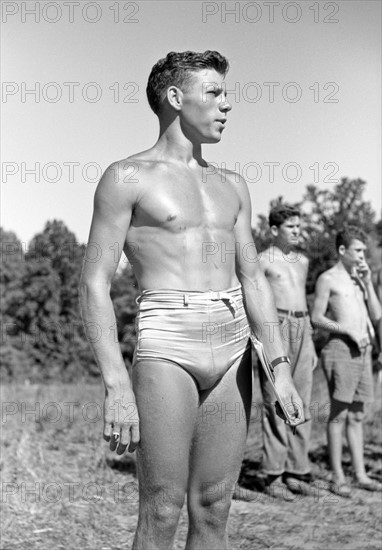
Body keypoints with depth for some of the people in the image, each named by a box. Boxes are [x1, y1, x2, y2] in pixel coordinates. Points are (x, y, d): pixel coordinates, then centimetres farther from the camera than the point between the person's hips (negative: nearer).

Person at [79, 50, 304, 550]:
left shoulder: (232, 185, 17)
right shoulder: (127, 178, -1)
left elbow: (253, 280, 16)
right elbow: (94, 286, -6)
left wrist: (280, 366, 7)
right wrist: (117, 386, -15)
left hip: (234, 350, 6)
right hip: (167, 346, -5)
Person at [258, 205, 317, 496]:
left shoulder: (303, 261, 19)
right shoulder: (263, 260, 1)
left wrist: (311, 343, 19)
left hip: (302, 329, 6)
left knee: (302, 403, 4)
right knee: (275, 403, -6)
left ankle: (297, 471, 10)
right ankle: (273, 474, -1)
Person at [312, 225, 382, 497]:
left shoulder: (360, 278, 18)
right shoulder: (328, 278, -2)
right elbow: (317, 317, -6)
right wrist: (348, 330, -16)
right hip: (341, 349, -6)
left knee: (357, 415, 9)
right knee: (339, 413, -4)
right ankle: (337, 477, 1)